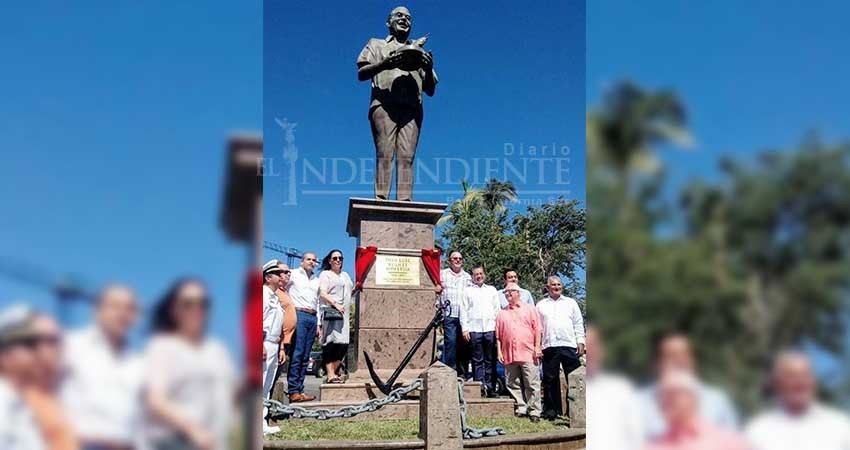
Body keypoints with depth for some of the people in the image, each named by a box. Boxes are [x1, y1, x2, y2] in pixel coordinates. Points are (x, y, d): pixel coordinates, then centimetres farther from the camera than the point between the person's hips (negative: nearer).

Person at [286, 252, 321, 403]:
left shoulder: (316, 280, 23)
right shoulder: (293, 274, 6)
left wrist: (318, 324, 20)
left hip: (312, 318, 6)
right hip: (299, 314, -6)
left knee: (305, 356, 4)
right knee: (297, 354, -11)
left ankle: (300, 390, 5)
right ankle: (293, 392, -11)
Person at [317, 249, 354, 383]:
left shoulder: (345, 275, 26)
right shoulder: (325, 274, 3)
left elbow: (350, 291, 35)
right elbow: (322, 293, -9)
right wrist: (335, 304, -21)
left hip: (344, 313, 7)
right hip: (330, 312, -7)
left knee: (343, 344, 2)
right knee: (331, 342, -12)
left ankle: (333, 371, 12)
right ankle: (330, 375, -13)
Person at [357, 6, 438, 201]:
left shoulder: (419, 52, 32)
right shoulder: (377, 45, 25)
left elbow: (430, 90, 25)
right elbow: (361, 74, 9)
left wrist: (429, 69, 4)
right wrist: (384, 64, -9)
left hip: (412, 109, 2)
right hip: (384, 104, -2)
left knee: (407, 156, -13)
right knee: (385, 153, -16)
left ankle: (404, 201, -22)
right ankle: (381, 199, -23)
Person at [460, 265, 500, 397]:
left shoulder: (492, 290, 18)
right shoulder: (468, 291, 12)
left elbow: (497, 310, 15)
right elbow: (463, 311, 7)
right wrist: (464, 329, -2)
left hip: (490, 328, 2)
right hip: (474, 329, -1)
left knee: (490, 360, 1)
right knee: (477, 360, -1)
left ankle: (490, 387, 5)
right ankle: (479, 387, 1)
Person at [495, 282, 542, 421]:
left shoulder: (530, 309, 10)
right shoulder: (502, 313, 17)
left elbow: (537, 329, 3)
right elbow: (498, 335, 14)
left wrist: (537, 347, -6)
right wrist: (499, 351, 5)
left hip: (528, 353, -3)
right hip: (509, 355, 4)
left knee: (532, 384, -5)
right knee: (513, 385, 4)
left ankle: (534, 411, -1)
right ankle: (521, 409, 12)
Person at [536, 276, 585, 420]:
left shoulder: (571, 303, 15)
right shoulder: (540, 305, 14)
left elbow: (579, 324, 13)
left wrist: (580, 342, 3)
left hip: (569, 345, 0)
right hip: (549, 347, 0)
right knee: (550, 380, 2)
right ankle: (551, 409, 9)